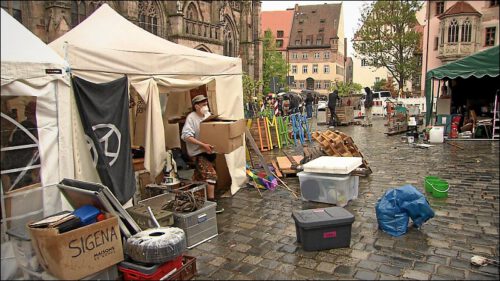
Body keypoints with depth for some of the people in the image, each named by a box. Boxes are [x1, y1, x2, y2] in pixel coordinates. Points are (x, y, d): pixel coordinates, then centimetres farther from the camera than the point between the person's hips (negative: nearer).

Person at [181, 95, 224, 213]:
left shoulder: (208, 114, 5)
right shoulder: (191, 118, -16)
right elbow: (186, 136, -26)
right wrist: (203, 144, -30)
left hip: (209, 150, 8)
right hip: (198, 152, -8)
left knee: (199, 176, 19)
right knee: (211, 175, -16)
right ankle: (211, 202, -7)